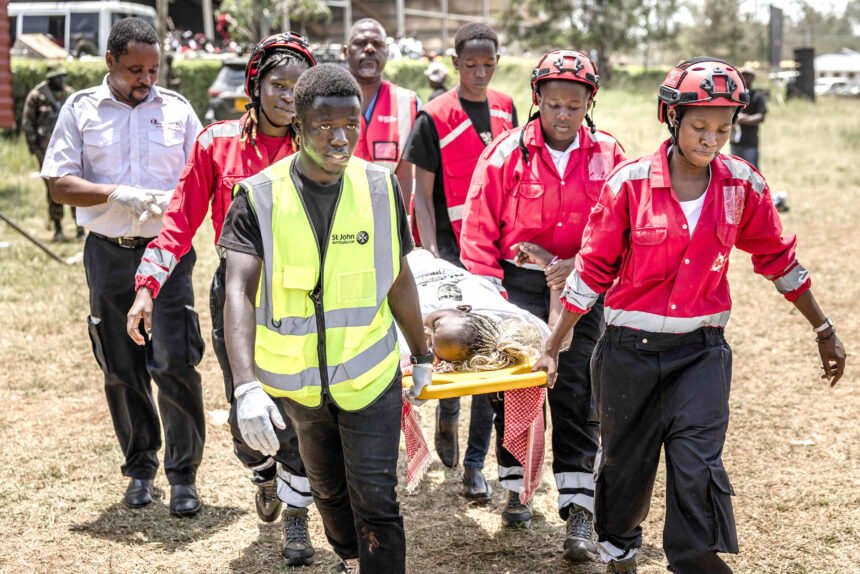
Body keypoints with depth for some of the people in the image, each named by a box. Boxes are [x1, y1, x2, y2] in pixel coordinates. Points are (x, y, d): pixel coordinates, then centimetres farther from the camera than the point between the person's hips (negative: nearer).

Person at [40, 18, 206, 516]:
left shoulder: (177, 109, 6)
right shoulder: (80, 110, 4)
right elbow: (60, 185, -3)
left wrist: (174, 200, -15)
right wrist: (117, 194, -18)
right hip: (109, 253, 1)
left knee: (175, 363, -9)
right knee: (122, 371, 8)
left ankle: (184, 476, 1)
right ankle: (141, 468, 23)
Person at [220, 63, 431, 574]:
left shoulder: (381, 187, -7)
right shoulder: (259, 197, -14)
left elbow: (399, 279, 6)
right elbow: (239, 292, -24)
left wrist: (422, 355, 16)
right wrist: (246, 386, -36)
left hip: (370, 375, -1)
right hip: (296, 379, 1)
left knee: (376, 500, -6)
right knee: (328, 490, 21)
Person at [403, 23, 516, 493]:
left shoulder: (505, 109, 9)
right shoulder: (434, 117, -5)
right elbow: (423, 193, -4)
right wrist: (431, 253, -13)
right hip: (452, 246, -4)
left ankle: (475, 465, 7)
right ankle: (447, 414, 29)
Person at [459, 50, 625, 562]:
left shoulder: (608, 155, 1)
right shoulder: (508, 152, -2)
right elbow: (479, 230, 0)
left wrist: (583, 262, -15)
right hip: (518, 286, 0)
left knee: (575, 395, -3)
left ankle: (579, 515, 0)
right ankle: (516, 489, 23)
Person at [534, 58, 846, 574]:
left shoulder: (742, 186, -4)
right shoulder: (630, 183, -10)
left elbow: (778, 258, 10)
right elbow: (593, 269, -4)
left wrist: (824, 331, 16)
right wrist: (553, 347, -1)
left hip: (701, 352, 1)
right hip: (630, 350, -1)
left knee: (698, 468, -13)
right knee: (626, 465, 14)